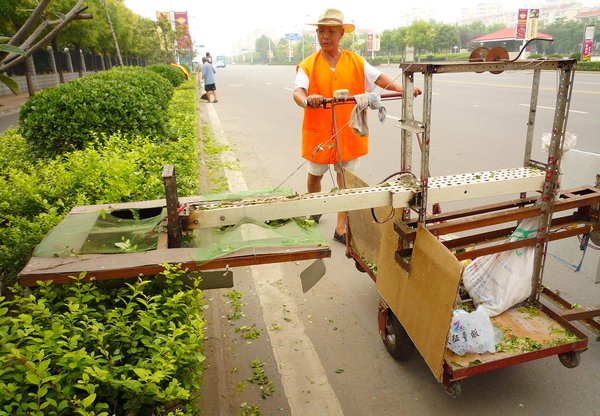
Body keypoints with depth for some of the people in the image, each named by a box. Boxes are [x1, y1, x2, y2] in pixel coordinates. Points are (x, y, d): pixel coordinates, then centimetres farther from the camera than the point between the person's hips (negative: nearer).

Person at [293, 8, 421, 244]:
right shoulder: (308, 65, -4)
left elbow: (379, 78, -8)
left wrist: (402, 89, -25)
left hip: (349, 132, 1)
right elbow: (298, 92, -19)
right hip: (318, 132, 0)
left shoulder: (356, 62, 2)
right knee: (315, 175, 17)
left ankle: (341, 230, 15)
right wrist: (306, 100, -43)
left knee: (346, 180, 4)